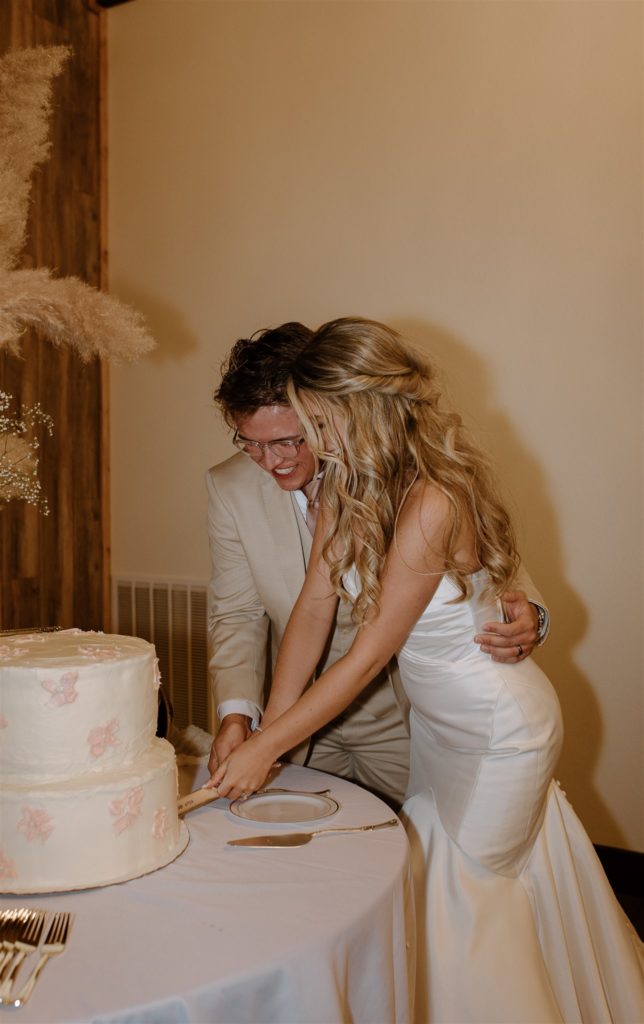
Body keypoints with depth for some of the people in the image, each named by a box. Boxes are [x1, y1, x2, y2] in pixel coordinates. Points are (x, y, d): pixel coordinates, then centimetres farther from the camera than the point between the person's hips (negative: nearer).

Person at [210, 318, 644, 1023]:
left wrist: (266, 748, -21)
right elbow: (315, 604, -8)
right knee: (430, 855, 23)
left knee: (473, 887, 11)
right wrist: (267, 726, -10)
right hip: (435, 715, 8)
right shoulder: (345, 483, -9)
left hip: (497, 725, -8)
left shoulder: (431, 503, -34)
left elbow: (368, 656, -29)